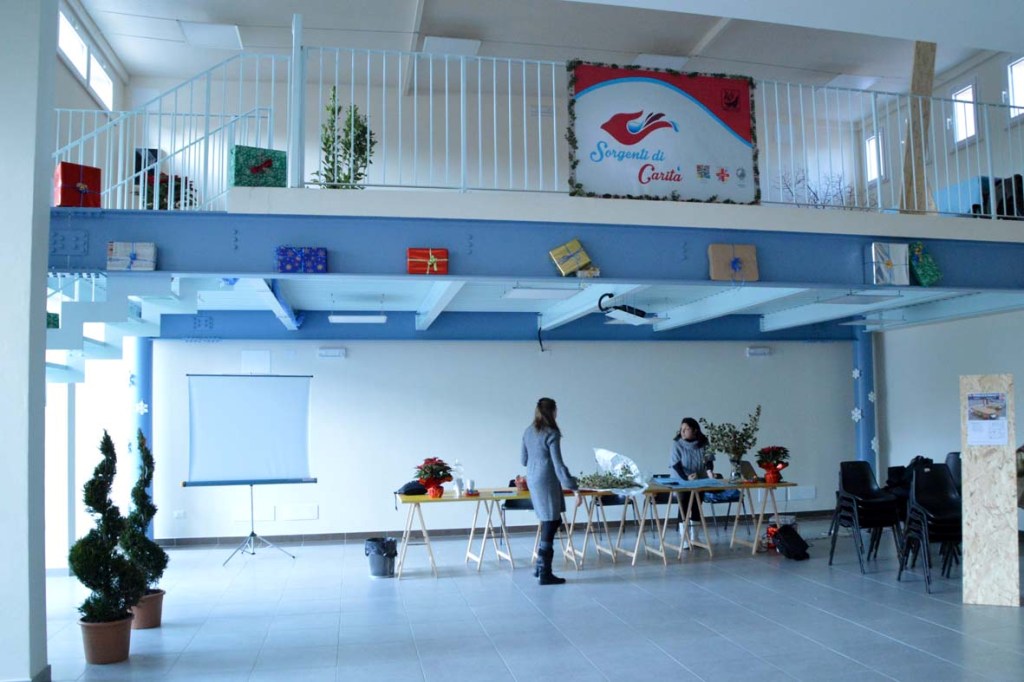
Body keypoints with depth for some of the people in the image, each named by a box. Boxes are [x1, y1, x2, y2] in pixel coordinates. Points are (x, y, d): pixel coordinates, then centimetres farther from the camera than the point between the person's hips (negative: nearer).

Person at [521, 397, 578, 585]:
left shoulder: (528, 432, 8)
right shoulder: (551, 434, -15)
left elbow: (524, 460, 16)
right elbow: (558, 464, -18)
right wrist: (573, 485, -14)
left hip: (532, 480, 8)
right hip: (546, 482, -8)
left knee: (552, 521, 17)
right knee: (549, 525, -1)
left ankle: (540, 566, 18)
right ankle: (544, 574, 3)